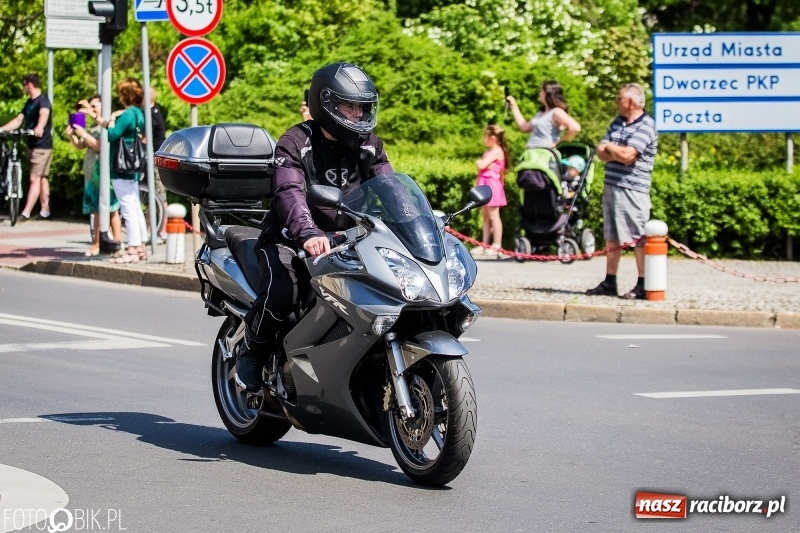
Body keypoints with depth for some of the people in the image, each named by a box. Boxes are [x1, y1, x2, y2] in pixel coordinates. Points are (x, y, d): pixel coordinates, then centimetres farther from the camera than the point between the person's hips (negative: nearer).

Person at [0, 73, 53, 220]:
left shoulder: (43, 101, -15)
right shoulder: (29, 102, 14)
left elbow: (44, 114, -37)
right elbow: (18, 120, 15)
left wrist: (39, 127, -57)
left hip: (42, 146, -9)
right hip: (33, 145, 9)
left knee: (35, 179, -10)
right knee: (42, 178, 12)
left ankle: (26, 213, -12)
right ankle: (45, 210, 16)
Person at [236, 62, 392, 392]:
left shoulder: (369, 145, 6)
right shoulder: (296, 142, -13)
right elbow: (290, 192, -29)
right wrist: (308, 234, -49)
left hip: (346, 240, 5)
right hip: (289, 240, -5)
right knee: (280, 294, -32)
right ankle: (251, 352, -2)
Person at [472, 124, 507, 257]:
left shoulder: (496, 152, -13)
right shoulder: (489, 151, 16)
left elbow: (482, 165, -21)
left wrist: (478, 162, -1)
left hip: (492, 186, -10)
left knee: (493, 215, -8)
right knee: (485, 216, 12)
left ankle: (497, 246, -7)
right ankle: (485, 245, 16)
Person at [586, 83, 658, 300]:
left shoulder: (646, 126, -10)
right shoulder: (617, 123, 17)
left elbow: (626, 154, -20)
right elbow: (601, 152, 11)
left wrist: (611, 147, -1)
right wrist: (617, 154, -9)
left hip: (632, 190, -9)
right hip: (611, 186, 9)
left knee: (638, 238, -5)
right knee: (611, 238, 12)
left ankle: (643, 285, -1)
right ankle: (609, 282, 19)